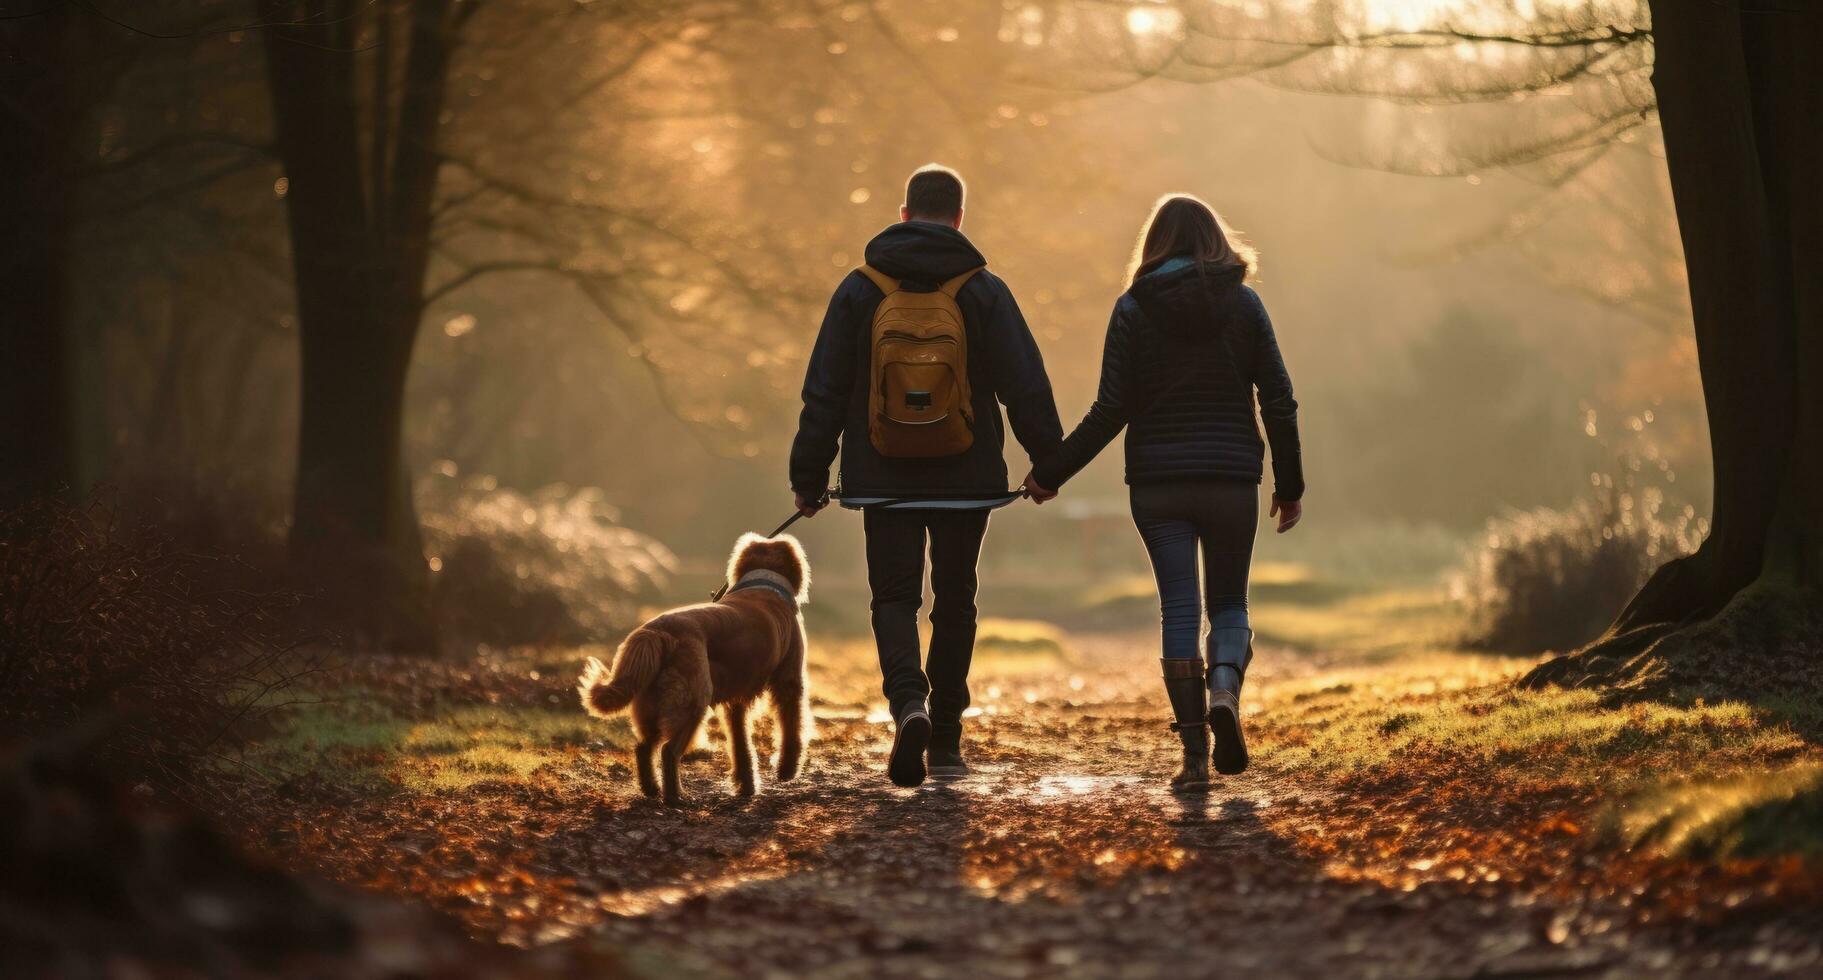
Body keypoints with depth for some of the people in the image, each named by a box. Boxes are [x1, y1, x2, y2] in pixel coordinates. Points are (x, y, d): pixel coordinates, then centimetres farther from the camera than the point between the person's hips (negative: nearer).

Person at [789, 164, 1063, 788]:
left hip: (885, 479, 0)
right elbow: (1026, 386, -5)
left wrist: (809, 475, 6)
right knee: (954, 601, 13)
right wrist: (1049, 461, 6)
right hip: (967, 479, 0)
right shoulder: (983, 291, -3)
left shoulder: (860, 289, 0)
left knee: (894, 597, 4)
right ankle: (946, 740, 16)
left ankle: (909, 702, -23)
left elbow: (824, 391, 0)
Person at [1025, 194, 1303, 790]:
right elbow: (1278, 400, -1)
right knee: (1229, 602, 14)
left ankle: (1195, 752, -2)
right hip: (1231, 478, 1)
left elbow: (1111, 411, -5)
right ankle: (1224, 688, -17)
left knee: (1179, 608, 4)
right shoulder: (1242, 303, 1)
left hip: (1157, 483, 0)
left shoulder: (1134, 309, -2)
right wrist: (1290, 485, 8)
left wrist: (1050, 473, 4)